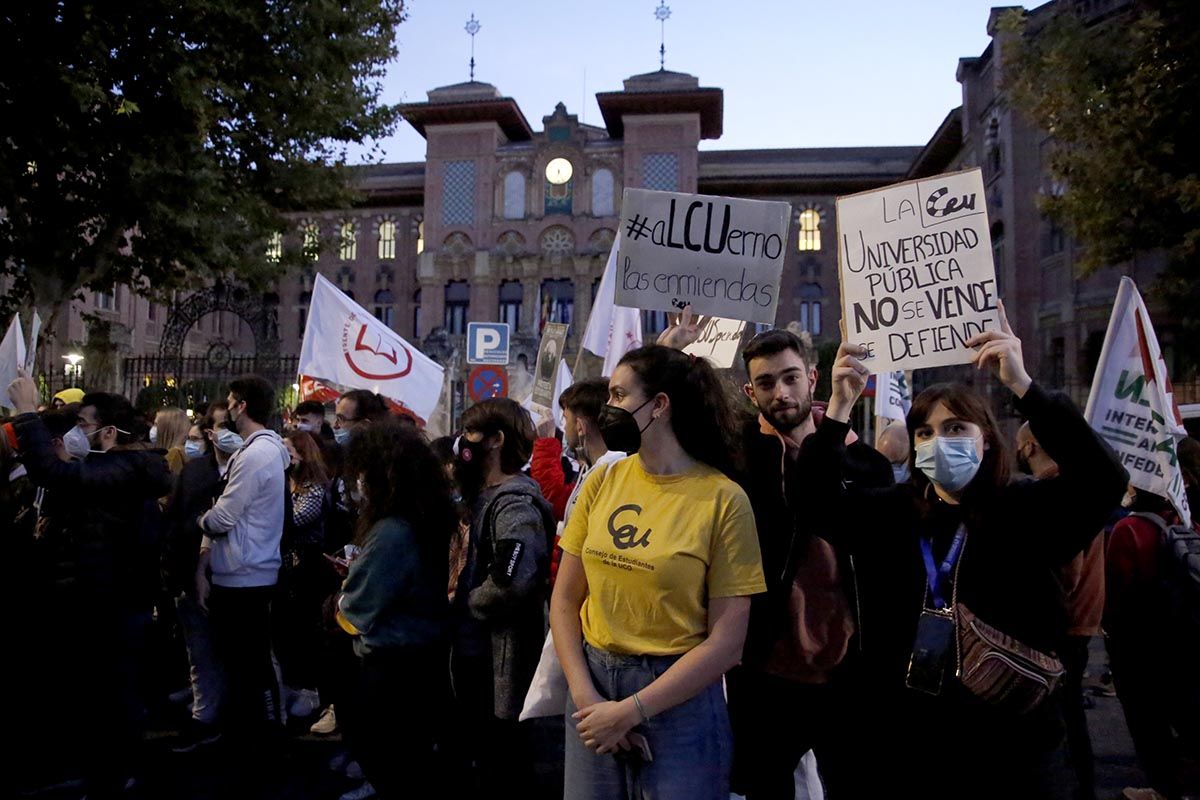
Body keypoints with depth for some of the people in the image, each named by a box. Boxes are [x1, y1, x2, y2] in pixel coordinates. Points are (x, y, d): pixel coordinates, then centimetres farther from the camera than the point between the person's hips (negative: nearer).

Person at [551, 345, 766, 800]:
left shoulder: (723, 499, -12)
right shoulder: (603, 482, 0)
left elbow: (726, 642, -13)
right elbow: (564, 601, 3)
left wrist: (630, 711, -14)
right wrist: (585, 697, -9)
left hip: (679, 700, -4)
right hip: (592, 683, 4)